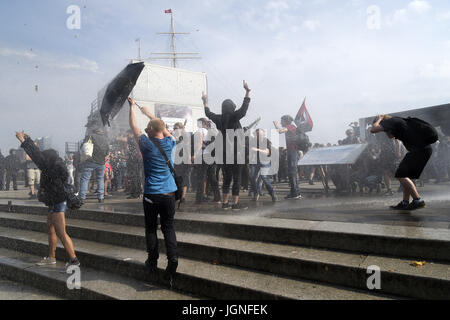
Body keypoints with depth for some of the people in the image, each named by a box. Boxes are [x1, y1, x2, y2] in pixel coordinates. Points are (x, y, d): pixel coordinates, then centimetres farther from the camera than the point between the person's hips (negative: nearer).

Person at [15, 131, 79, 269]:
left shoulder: (56, 169, -19)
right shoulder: (54, 167, 7)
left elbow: (38, 157, -21)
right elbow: (39, 155, 19)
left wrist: (24, 141, -14)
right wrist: (27, 139, 22)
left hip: (58, 205, -11)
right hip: (54, 205, 11)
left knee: (62, 234, -10)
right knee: (51, 231, 20)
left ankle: (74, 260, -7)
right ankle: (51, 258, 33)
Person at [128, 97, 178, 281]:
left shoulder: (147, 144, -7)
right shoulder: (169, 143, 1)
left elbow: (134, 127, 9)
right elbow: (163, 128, 23)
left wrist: (132, 107, 23)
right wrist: (149, 114, 35)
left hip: (151, 195, -2)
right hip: (169, 194, 3)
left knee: (151, 228, 11)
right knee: (168, 227, 8)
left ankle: (152, 262, 15)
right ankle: (173, 257, -9)